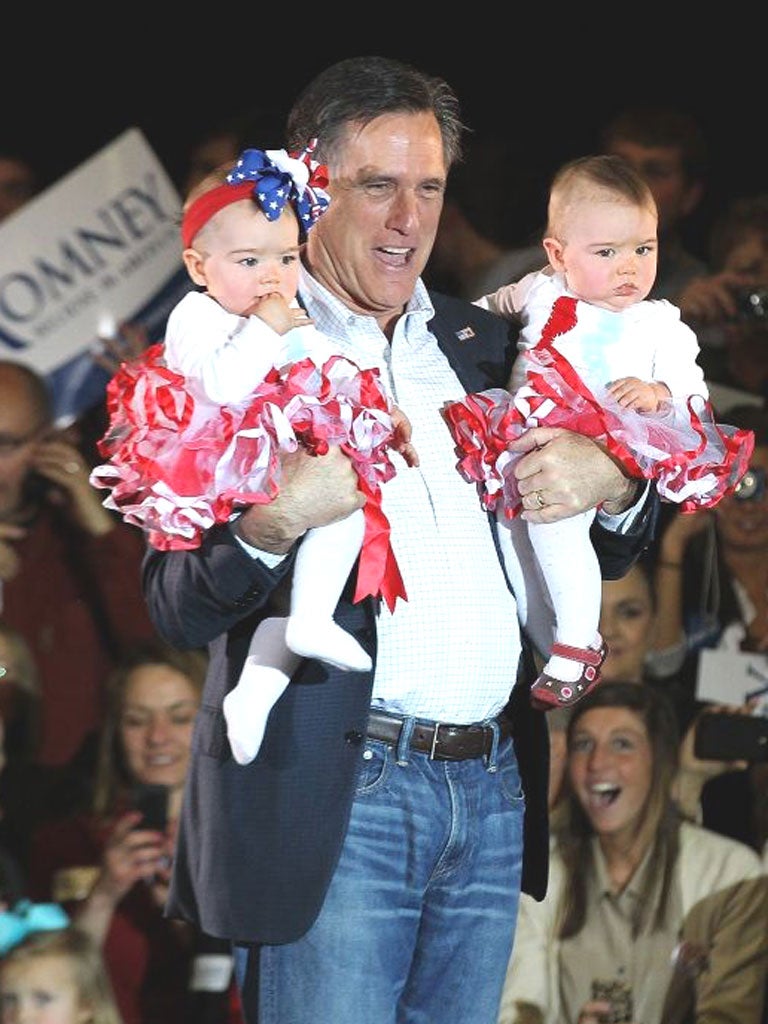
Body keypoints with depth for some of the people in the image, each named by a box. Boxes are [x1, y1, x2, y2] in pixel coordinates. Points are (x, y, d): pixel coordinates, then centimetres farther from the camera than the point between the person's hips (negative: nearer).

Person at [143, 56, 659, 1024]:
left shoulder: (482, 342, 16)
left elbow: (606, 555, 20)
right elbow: (177, 609, -6)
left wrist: (614, 485, -3)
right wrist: (270, 524, -25)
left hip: (493, 794, 5)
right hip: (331, 798, -5)